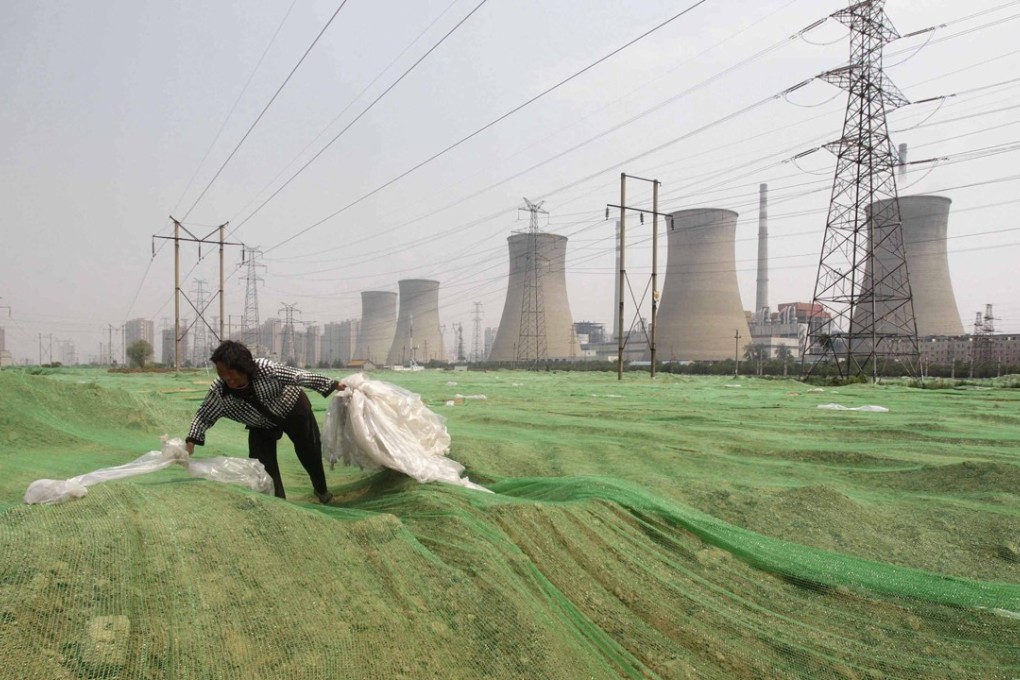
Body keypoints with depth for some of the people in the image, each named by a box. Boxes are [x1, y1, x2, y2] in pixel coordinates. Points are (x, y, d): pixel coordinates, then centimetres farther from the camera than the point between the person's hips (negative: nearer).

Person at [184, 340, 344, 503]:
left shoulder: (265, 369, -40)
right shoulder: (218, 391, -31)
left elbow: (299, 376, -28)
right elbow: (204, 415, -15)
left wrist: (331, 384, -19)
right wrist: (191, 440, -29)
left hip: (293, 410, -2)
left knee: (310, 452, 13)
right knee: (262, 464, -7)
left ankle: (321, 490, 40)